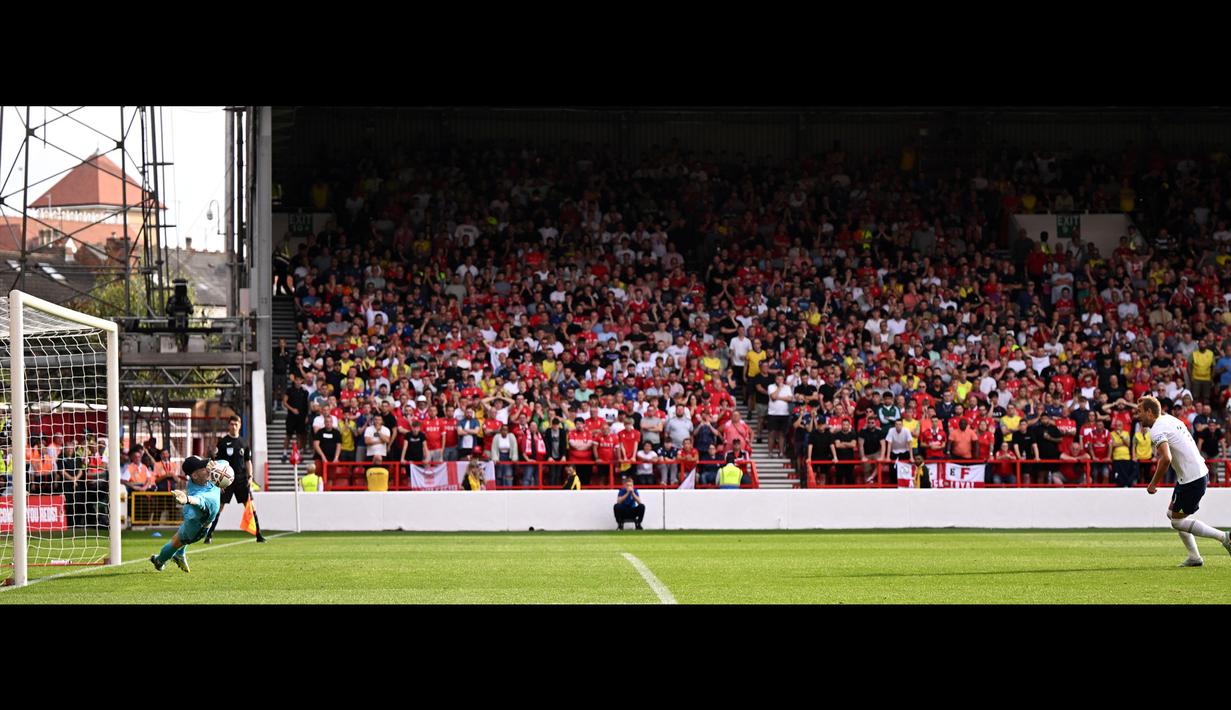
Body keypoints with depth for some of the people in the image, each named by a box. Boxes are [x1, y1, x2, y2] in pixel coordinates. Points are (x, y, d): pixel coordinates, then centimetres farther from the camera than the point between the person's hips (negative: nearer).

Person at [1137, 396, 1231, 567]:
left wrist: (1153, 484, -19)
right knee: (1172, 514, 18)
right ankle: (1194, 557, 18)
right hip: (1201, 471, 10)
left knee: (1178, 522, 0)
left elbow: (1166, 459, -29)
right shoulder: (1169, 419, 12)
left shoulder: (1157, 430, -17)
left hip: (1191, 479, -10)